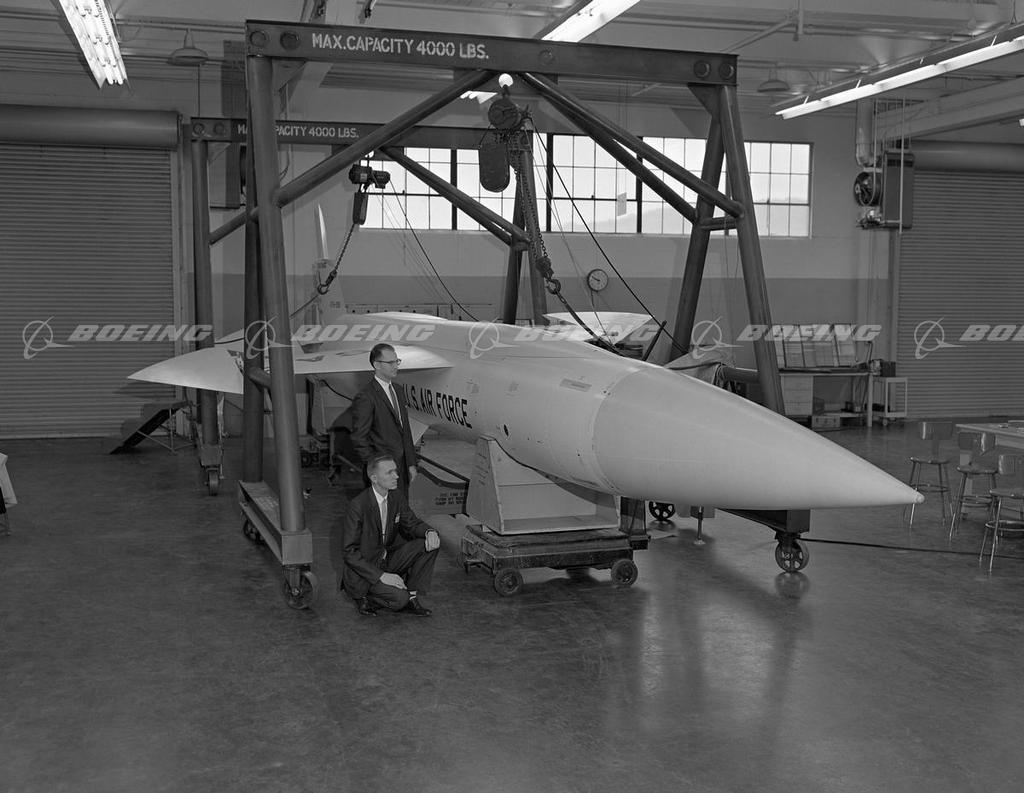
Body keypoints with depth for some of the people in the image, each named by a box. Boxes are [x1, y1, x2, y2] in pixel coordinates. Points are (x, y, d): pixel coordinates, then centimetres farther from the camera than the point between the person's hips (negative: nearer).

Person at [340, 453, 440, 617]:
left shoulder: (396, 497, -4)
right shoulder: (357, 506, -24)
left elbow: (412, 523, 9)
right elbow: (349, 552, -23)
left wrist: (430, 532, -16)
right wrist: (381, 575, -28)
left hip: (386, 560, 7)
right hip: (363, 569, -7)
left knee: (430, 544, -8)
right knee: (399, 599, -28)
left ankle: (411, 597, 1)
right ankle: (364, 597, 1)